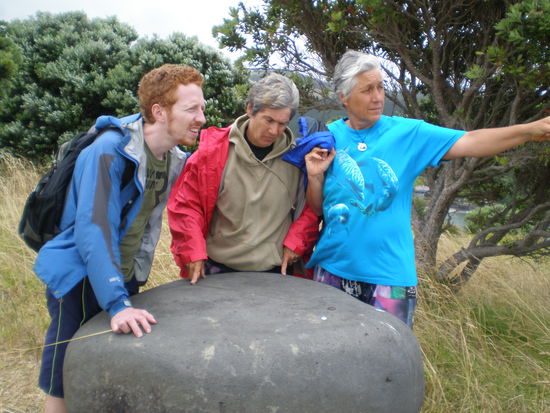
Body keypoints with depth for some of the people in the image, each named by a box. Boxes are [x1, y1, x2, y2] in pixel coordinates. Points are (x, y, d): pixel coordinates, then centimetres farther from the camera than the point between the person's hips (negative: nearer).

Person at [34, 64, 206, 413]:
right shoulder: (110, 151, -24)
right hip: (79, 279, -6)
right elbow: (93, 230, -31)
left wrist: (133, 281, 8)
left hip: (124, 278, 7)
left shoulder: (175, 160, -1)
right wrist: (118, 303, -36)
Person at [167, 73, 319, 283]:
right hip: (218, 269, -1)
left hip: (277, 271, 1)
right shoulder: (214, 148, -6)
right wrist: (193, 254, -8)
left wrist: (295, 242, -5)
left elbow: (312, 205, 7)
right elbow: (185, 204, -3)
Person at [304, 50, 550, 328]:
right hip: (333, 269, 2)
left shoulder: (407, 133, -2)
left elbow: (468, 143, -11)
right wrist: (315, 177, -13)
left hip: (389, 275, -2)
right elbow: (317, 210, 6)